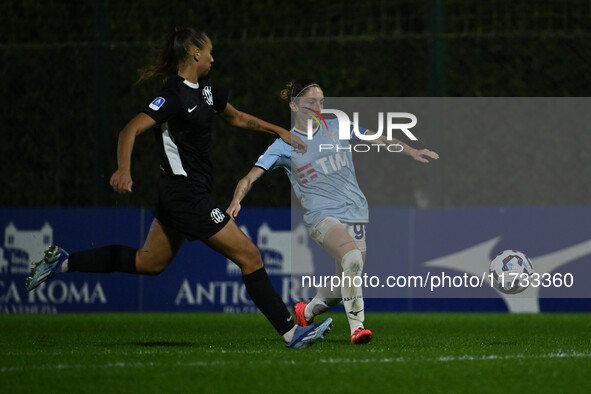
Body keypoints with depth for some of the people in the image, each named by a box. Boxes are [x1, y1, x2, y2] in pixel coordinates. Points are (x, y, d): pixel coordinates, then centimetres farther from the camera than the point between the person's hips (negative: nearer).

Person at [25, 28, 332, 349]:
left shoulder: (205, 88, 9)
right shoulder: (175, 95, -19)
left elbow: (235, 117, 28)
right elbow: (132, 130, -27)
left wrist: (279, 131, 24)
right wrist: (123, 170, -43)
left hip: (179, 193, 10)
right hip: (188, 195, -10)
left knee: (148, 262, 19)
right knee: (249, 256, -6)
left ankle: (62, 262, 24)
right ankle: (290, 332, -1)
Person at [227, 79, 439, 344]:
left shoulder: (337, 127, 10)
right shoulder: (285, 146, 0)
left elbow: (377, 139, 19)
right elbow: (251, 177, -7)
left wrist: (411, 151, 12)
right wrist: (236, 200, -25)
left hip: (354, 211, 5)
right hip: (321, 215, -5)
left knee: (343, 285, 3)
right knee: (352, 256, -32)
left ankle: (306, 312, 33)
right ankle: (356, 327, -28)